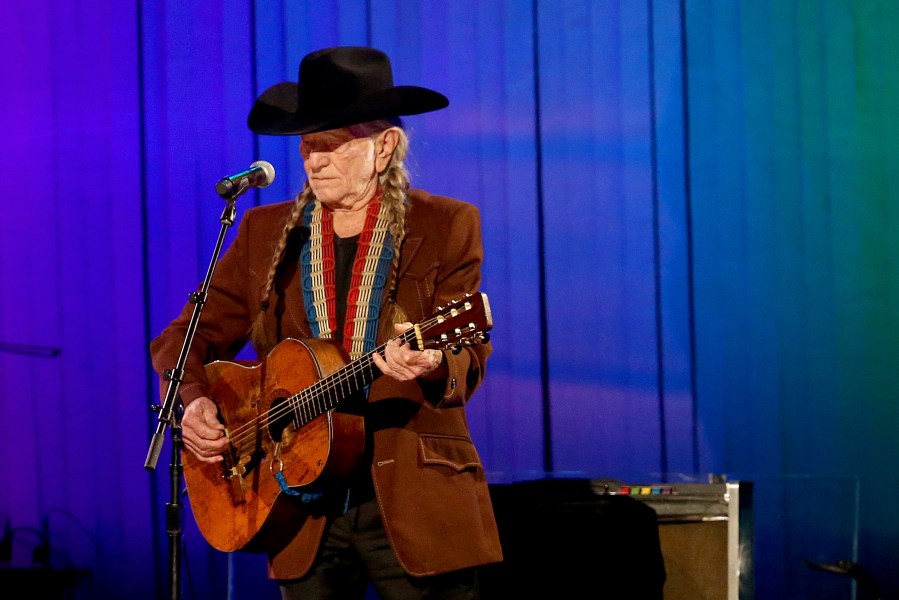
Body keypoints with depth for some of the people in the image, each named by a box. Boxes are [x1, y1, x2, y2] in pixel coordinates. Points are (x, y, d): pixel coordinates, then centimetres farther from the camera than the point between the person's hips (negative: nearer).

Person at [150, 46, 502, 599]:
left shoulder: (447, 226, -1)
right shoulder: (266, 233, 8)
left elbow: (468, 357, -8)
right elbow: (189, 336, 11)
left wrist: (433, 366, -30)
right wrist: (192, 401, -9)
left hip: (416, 505, -3)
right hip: (306, 503, 3)